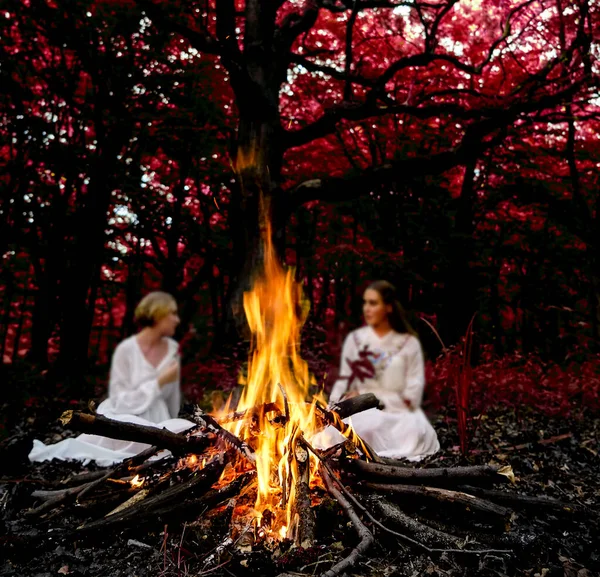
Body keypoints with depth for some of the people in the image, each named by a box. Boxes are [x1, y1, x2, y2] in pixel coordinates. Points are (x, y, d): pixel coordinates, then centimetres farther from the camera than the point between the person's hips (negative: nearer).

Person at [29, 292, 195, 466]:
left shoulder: (173, 349, 5)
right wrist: (159, 383, -16)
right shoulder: (127, 349, -9)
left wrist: (170, 425, 24)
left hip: (155, 422, 5)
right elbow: (121, 402, -12)